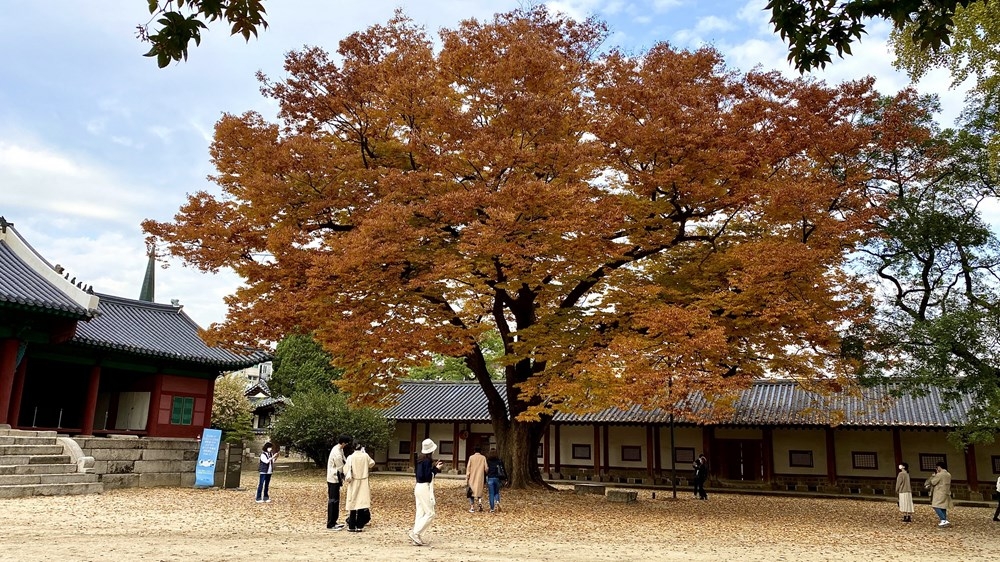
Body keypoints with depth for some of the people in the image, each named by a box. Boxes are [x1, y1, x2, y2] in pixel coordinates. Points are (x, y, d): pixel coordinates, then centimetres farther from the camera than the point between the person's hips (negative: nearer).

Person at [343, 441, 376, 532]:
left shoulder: (350, 457, -11)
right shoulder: (365, 456, -3)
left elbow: (346, 470, -13)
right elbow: (372, 463, 16)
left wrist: (347, 478, 5)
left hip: (354, 483, -2)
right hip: (363, 483, 2)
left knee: (353, 503, 6)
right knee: (362, 503, 6)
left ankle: (352, 526, 10)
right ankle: (359, 526, 7)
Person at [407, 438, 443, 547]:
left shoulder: (420, 459, 10)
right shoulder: (428, 460, -15)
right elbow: (428, 477, -19)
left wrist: (433, 467, 17)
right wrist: (436, 469, -11)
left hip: (419, 487, 9)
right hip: (425, 488, -9)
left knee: (420, 513, 11)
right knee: (430, 513, -3)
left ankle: (417, 537, 12)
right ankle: (415, 532, -6)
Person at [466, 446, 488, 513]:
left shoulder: (471, 457, -2)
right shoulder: (483, 458, 0)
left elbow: (468, 469, -3)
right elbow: (486, 468, -1)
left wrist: (466, 479, 0)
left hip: (472, 478, -1)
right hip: (480, 478, 1)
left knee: (471, 492, 8)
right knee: (479, 491, 17)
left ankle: (472, 508, 2)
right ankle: (480, 502, -8)